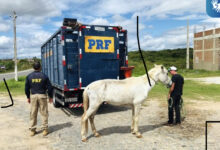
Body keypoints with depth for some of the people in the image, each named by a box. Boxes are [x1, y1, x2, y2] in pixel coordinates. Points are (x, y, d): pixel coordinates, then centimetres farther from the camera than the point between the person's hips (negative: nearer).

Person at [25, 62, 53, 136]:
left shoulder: (29, 76, 2)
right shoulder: (44, 76, -5)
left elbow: (27, 88, 6)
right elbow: (49, 87, -3)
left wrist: (28, 97, 17)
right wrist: (50, 96, 8)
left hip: (33, 96, 3)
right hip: (42, 95, -2)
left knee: (33, 114, 11)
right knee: (44, 113, 6)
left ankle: (32, 130, 19)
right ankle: (45, 130, 11)